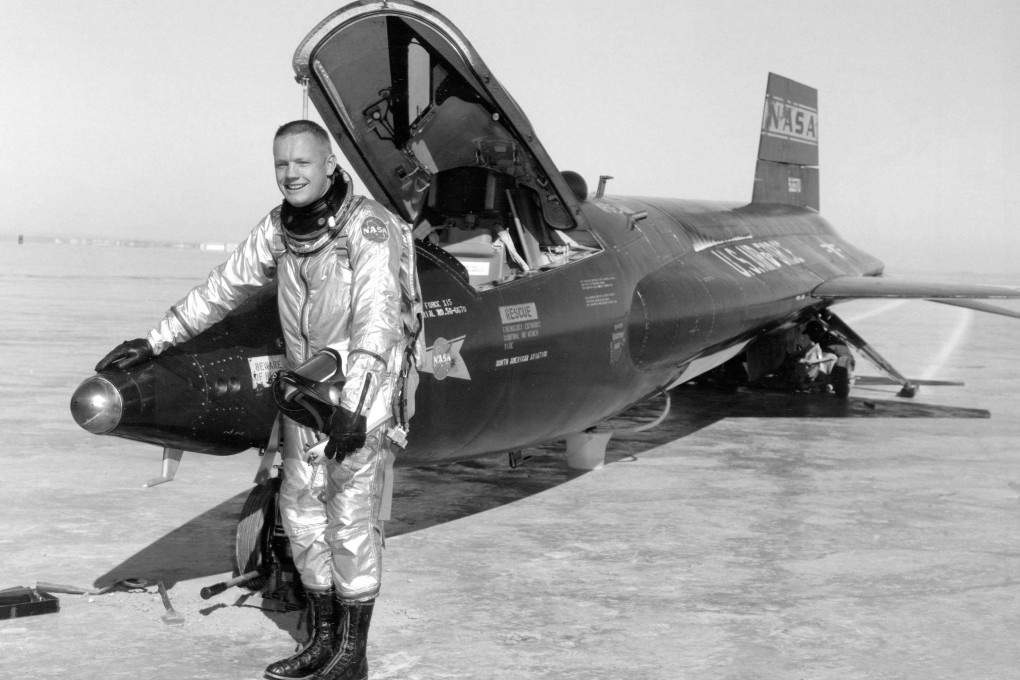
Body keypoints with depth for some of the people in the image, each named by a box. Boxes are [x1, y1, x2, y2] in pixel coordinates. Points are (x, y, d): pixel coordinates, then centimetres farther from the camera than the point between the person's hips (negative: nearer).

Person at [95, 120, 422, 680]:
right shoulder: (279, 227, 1)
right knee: (301, 508, 9)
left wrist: (354, 402, -36)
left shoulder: (367, 228, -20)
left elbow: (376, 319, -28)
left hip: (364, 381, -7)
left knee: (351, 513, -4)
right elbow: (225, 286, 9)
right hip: (306, 380, 7)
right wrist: (155, 341, 10)